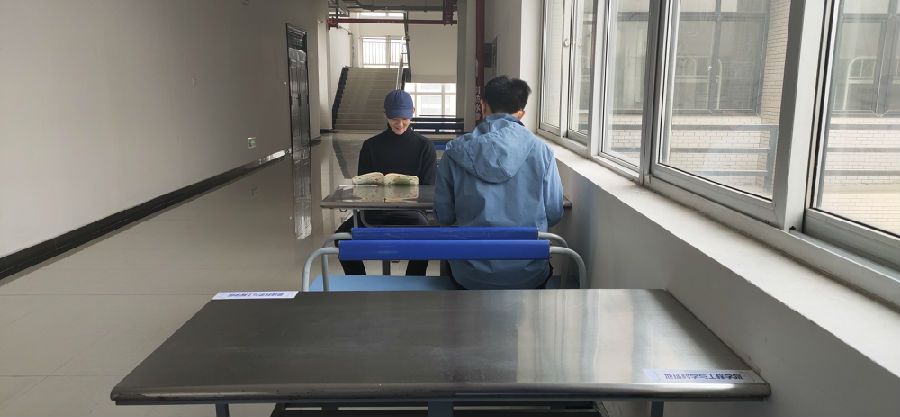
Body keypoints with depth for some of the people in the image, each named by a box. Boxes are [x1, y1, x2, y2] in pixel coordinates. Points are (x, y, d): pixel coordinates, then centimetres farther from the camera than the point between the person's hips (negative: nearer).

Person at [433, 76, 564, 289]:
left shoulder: (455, 152, -6)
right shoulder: (541, 150, -7)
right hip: (528, 277, 0)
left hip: (471, 278, 0)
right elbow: (554, 214, -1)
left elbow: (444, 216, 1)